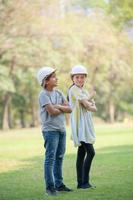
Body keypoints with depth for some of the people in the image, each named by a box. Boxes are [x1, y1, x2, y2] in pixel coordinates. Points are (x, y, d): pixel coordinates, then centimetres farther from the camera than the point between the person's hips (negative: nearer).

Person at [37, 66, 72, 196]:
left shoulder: (58, 93, 12)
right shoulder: (43, 95, -9)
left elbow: (69, 109, 5)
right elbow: (52, 111, -18)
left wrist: (58, 106, -11)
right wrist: (63, 109, -1)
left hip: (61, 129, 7)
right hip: (50, 130, -7)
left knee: (59, 157, 11)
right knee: (50, 158, -7)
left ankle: (59, 184, 19)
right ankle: (49, 186, -5)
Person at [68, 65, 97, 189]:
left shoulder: (84, 91, 16)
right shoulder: (74, 89, -10)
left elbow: (95, 108, 7)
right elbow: (87, 106, -16)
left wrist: (88, 103, -12)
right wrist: (91, 96, 1)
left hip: (86, 124, 9)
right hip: (79, 124, -9)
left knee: (82, 153, 8)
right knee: (91, 152, -13)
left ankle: (81, 183, 11)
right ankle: (85, 182, -11)